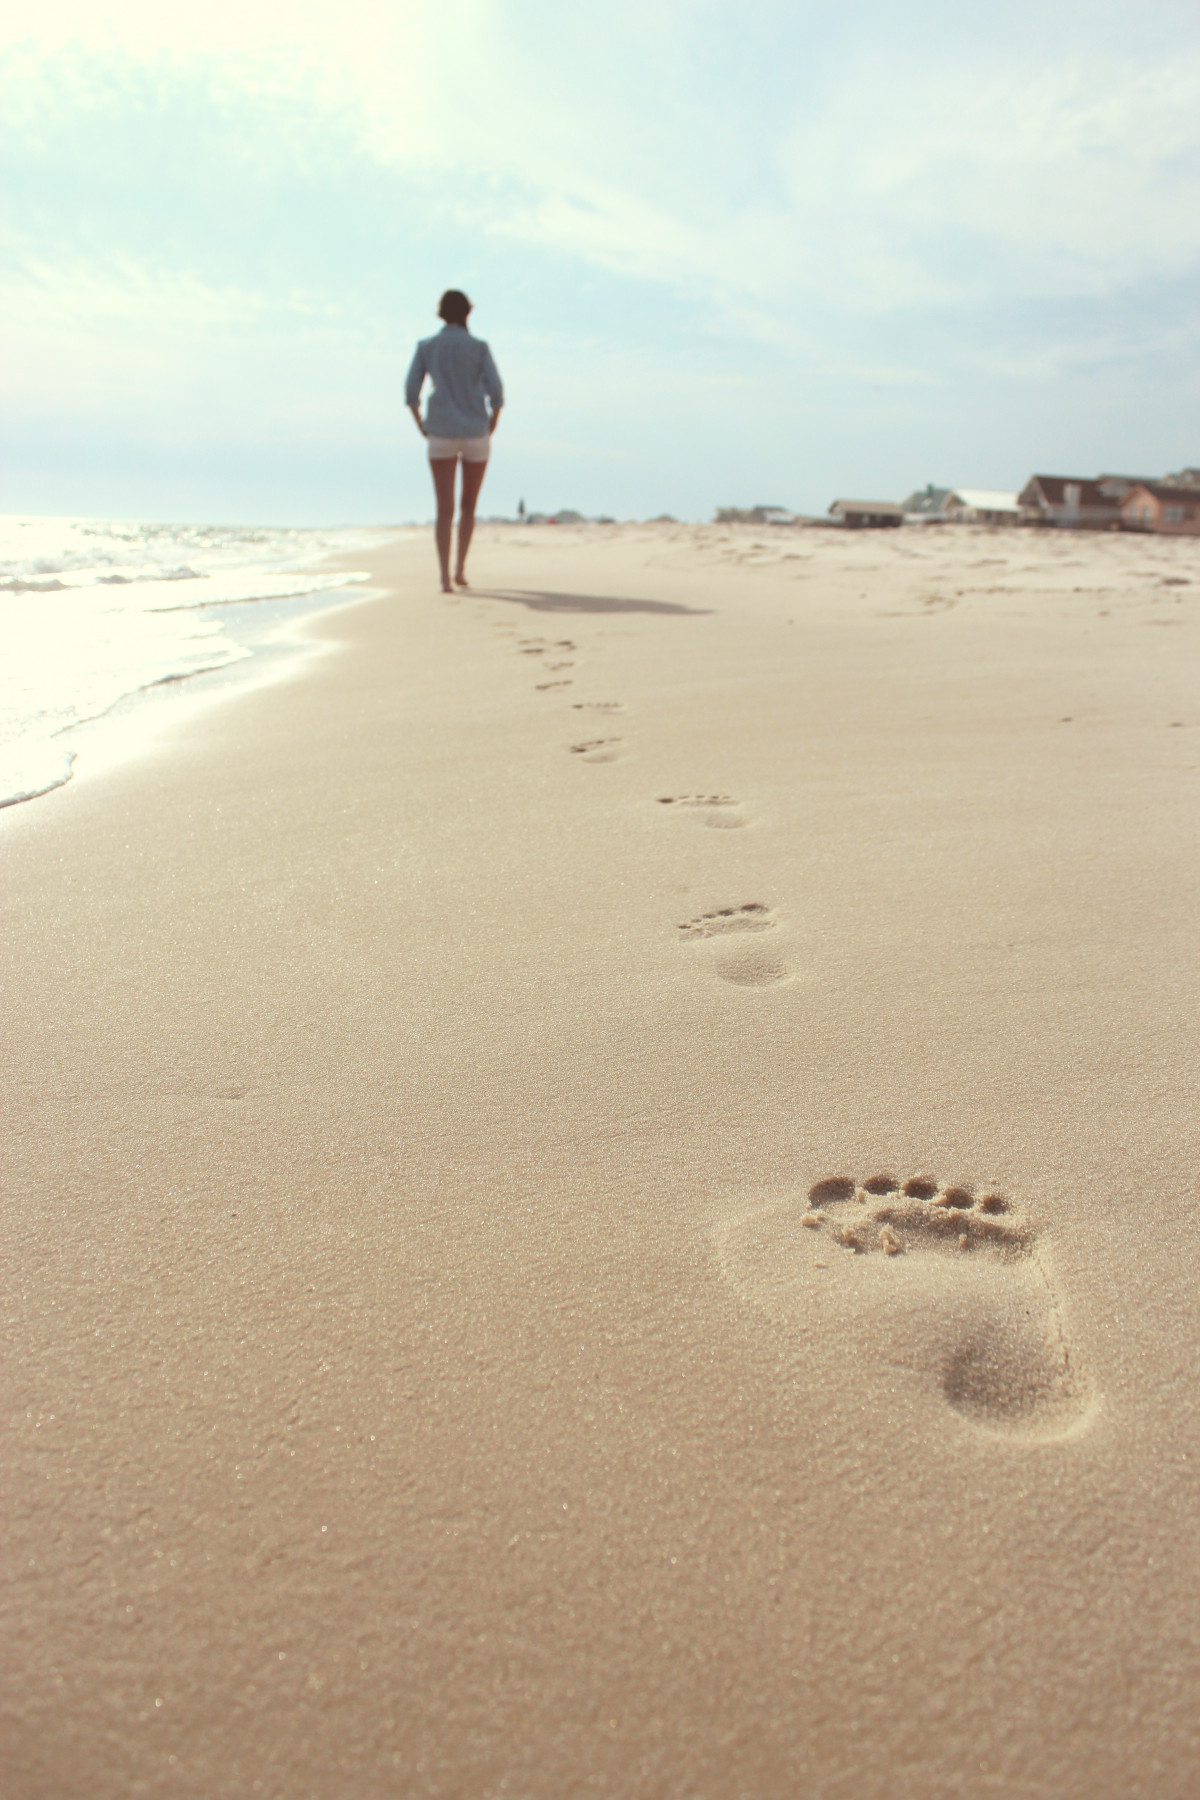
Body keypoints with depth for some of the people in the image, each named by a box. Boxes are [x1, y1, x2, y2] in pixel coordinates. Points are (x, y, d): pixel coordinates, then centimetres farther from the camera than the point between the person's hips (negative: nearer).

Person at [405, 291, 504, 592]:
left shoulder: (425, 347, 4)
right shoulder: (478, 346, -1)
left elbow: (411, 392, -2)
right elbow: (495, 390, -9)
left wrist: (423, 429, 9)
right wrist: (491, 427, 5)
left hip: (441, 434, 1)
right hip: (475, 432, 0)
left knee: (445, 509, -2)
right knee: (468, 505, 16)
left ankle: (445, 576, -17)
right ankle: (460, 568, 8)